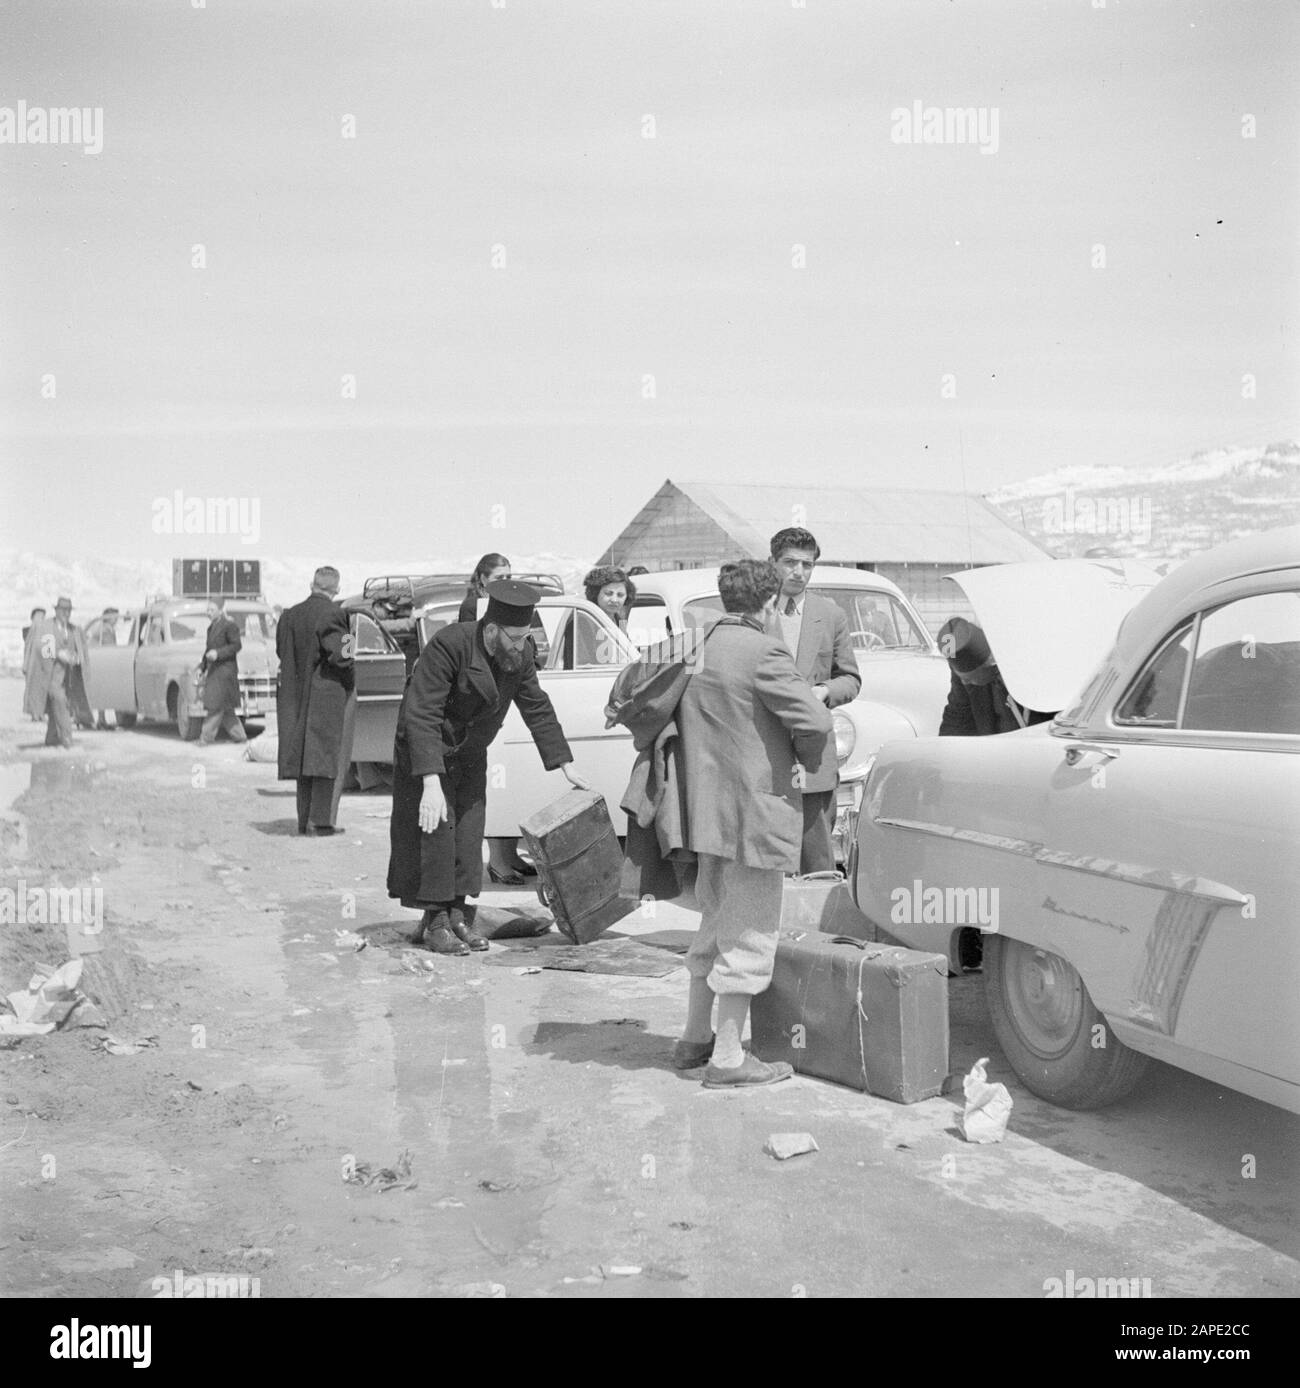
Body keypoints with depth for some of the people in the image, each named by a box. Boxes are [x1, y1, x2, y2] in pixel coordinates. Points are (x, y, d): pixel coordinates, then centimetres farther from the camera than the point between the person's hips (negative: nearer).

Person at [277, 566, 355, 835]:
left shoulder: (289, 615, 8)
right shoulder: (332, 613, -13)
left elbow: (281, 652, 13)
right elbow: (339, 653, -18)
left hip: (295, 696, 6)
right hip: (327, 695, -6)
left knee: (303, 756, 12)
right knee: (324, 755, -2)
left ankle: (304, 820, 15)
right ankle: (320, 821, -4)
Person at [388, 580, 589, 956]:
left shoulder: (520, 656, -11)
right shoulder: (448, 646, -31)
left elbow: (538, 709, 2)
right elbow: (421, 715, -34)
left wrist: (566, 767, 1)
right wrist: (431, 784, -40)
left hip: (470, 755, 6)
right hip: (424, 752, -6)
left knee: (468, 833, 5)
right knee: (434, 832, -7)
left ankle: (456, 915, 14)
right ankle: (435, 921, 3)